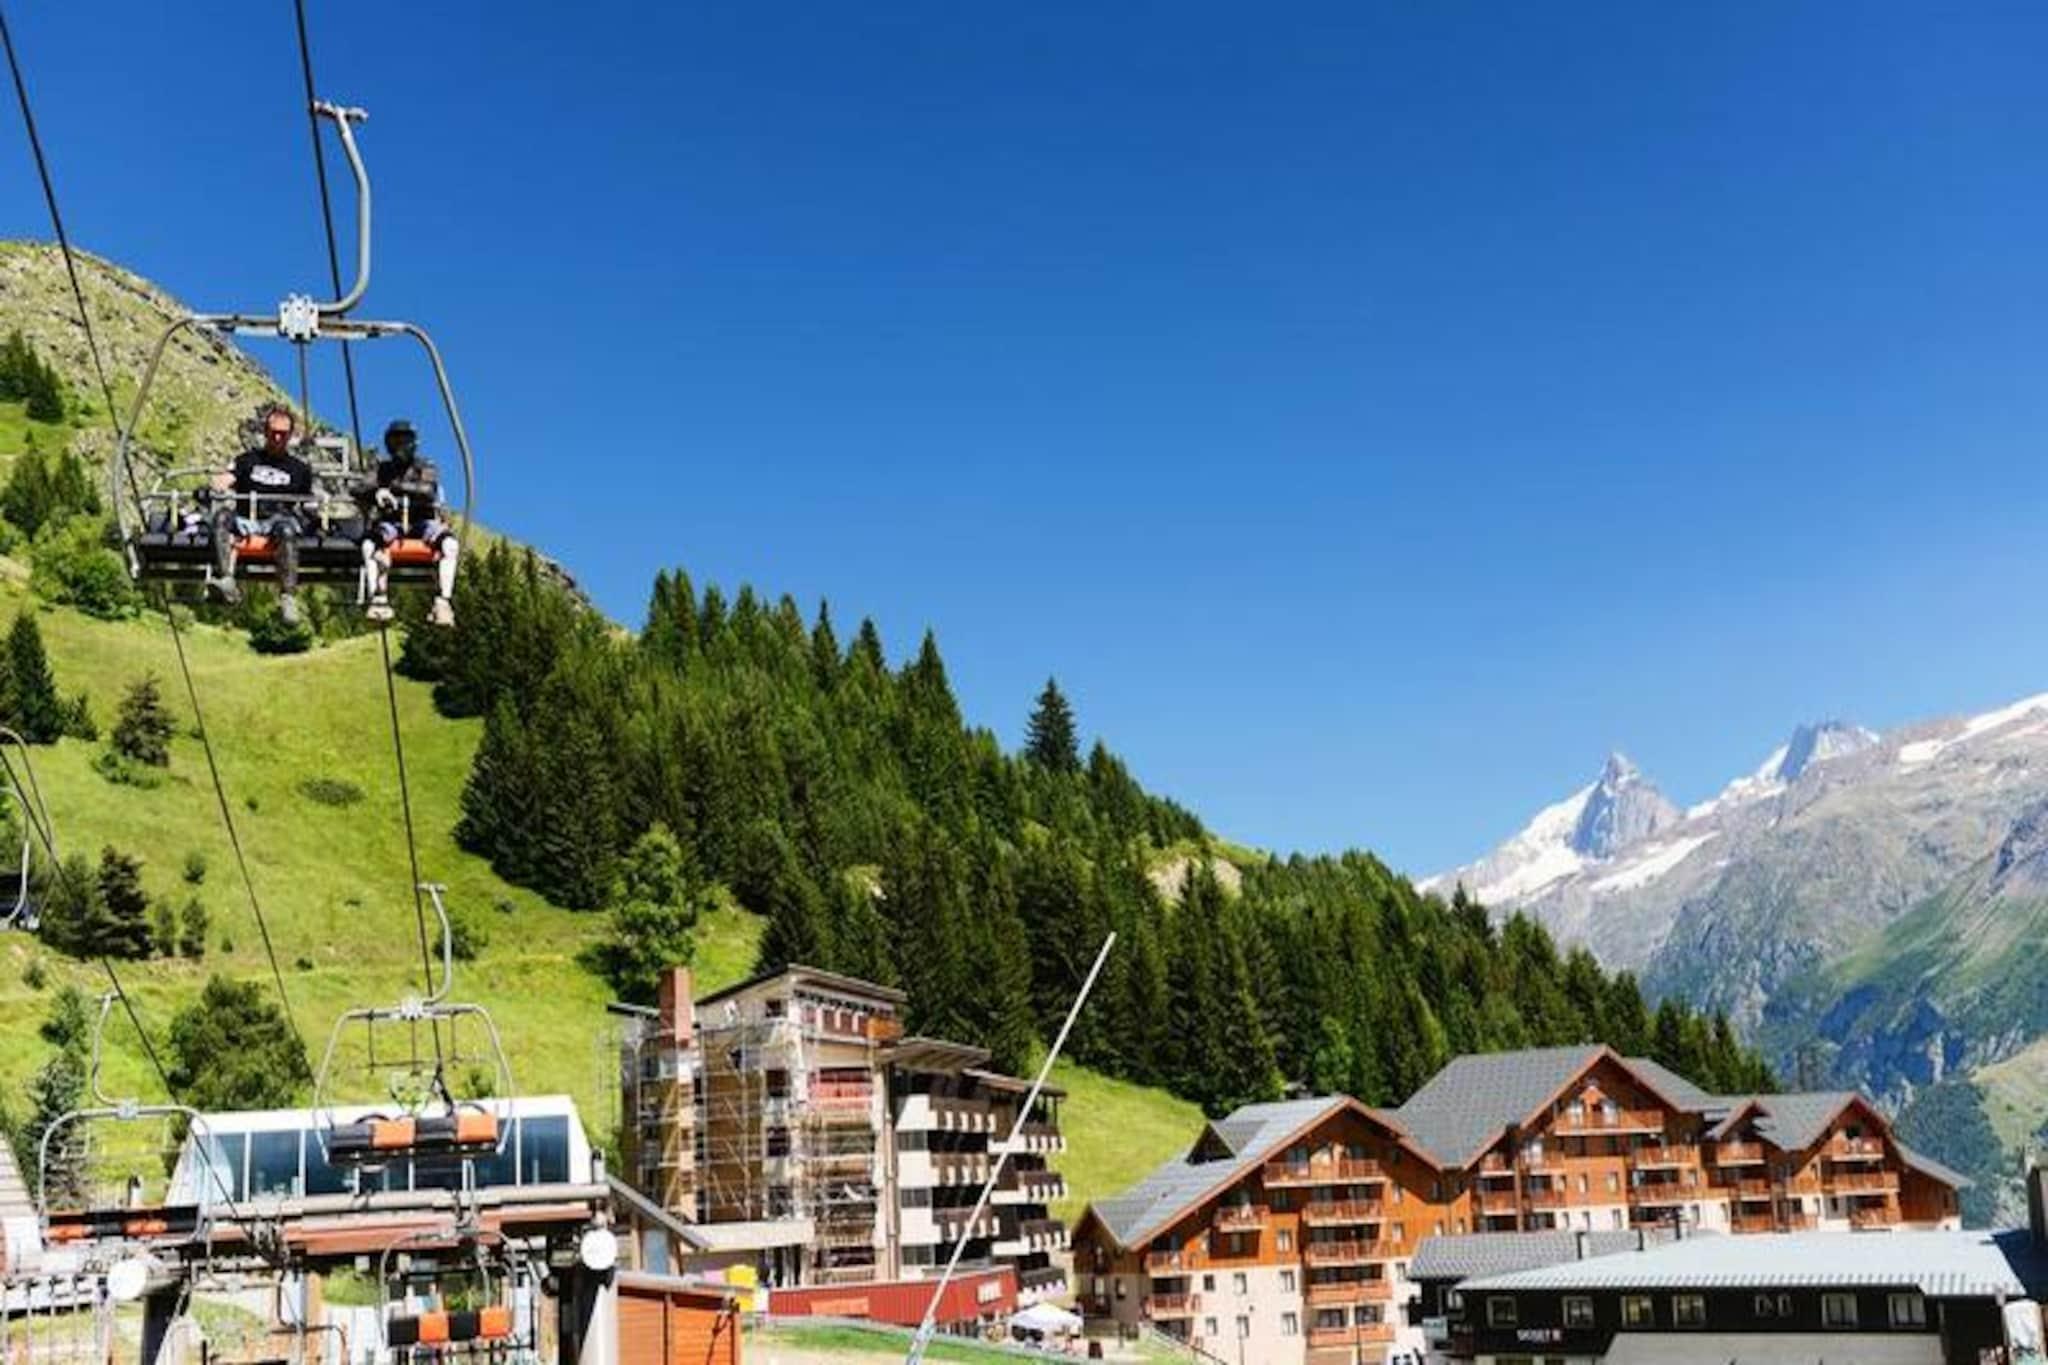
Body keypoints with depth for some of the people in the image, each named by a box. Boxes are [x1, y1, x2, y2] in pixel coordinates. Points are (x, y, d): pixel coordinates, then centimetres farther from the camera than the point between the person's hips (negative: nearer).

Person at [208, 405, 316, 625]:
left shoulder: (300, 468, 25)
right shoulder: (248, 460, 25)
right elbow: (226, 478, 7)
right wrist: (220, 485, -17)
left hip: (280, 518, -1)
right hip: (245, 522, 2)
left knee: (286, 528, -39)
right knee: (222, 516, -33)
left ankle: (288, 598, -48)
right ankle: (226, 580, -48)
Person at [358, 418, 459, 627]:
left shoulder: (426, 469, 14)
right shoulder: (384, 469, 20)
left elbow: (428, 491, -7)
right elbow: (365, 491, 3)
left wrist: (398, 487, -20)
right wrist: (377, 492, -20)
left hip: (423, 522, -1)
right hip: (391, 524, 1)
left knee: (449, 544, -33)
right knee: (370, 543, -34)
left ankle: (443, 602, -39)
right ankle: (378, 600, -40)